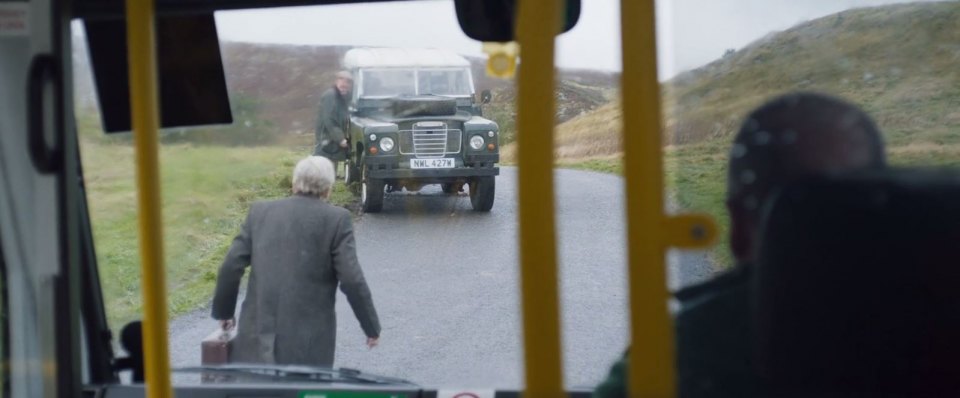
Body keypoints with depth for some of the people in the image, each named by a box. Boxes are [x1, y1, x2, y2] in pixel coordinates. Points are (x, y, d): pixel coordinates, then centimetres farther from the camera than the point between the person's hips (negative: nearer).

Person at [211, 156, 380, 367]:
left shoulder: (260, 212, 6)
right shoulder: (336, 219, -3)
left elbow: (230, 267, 6)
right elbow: (352, 280, -7)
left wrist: (223, 311, 21)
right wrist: (372, 327, 4)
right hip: (308, 344, -3)